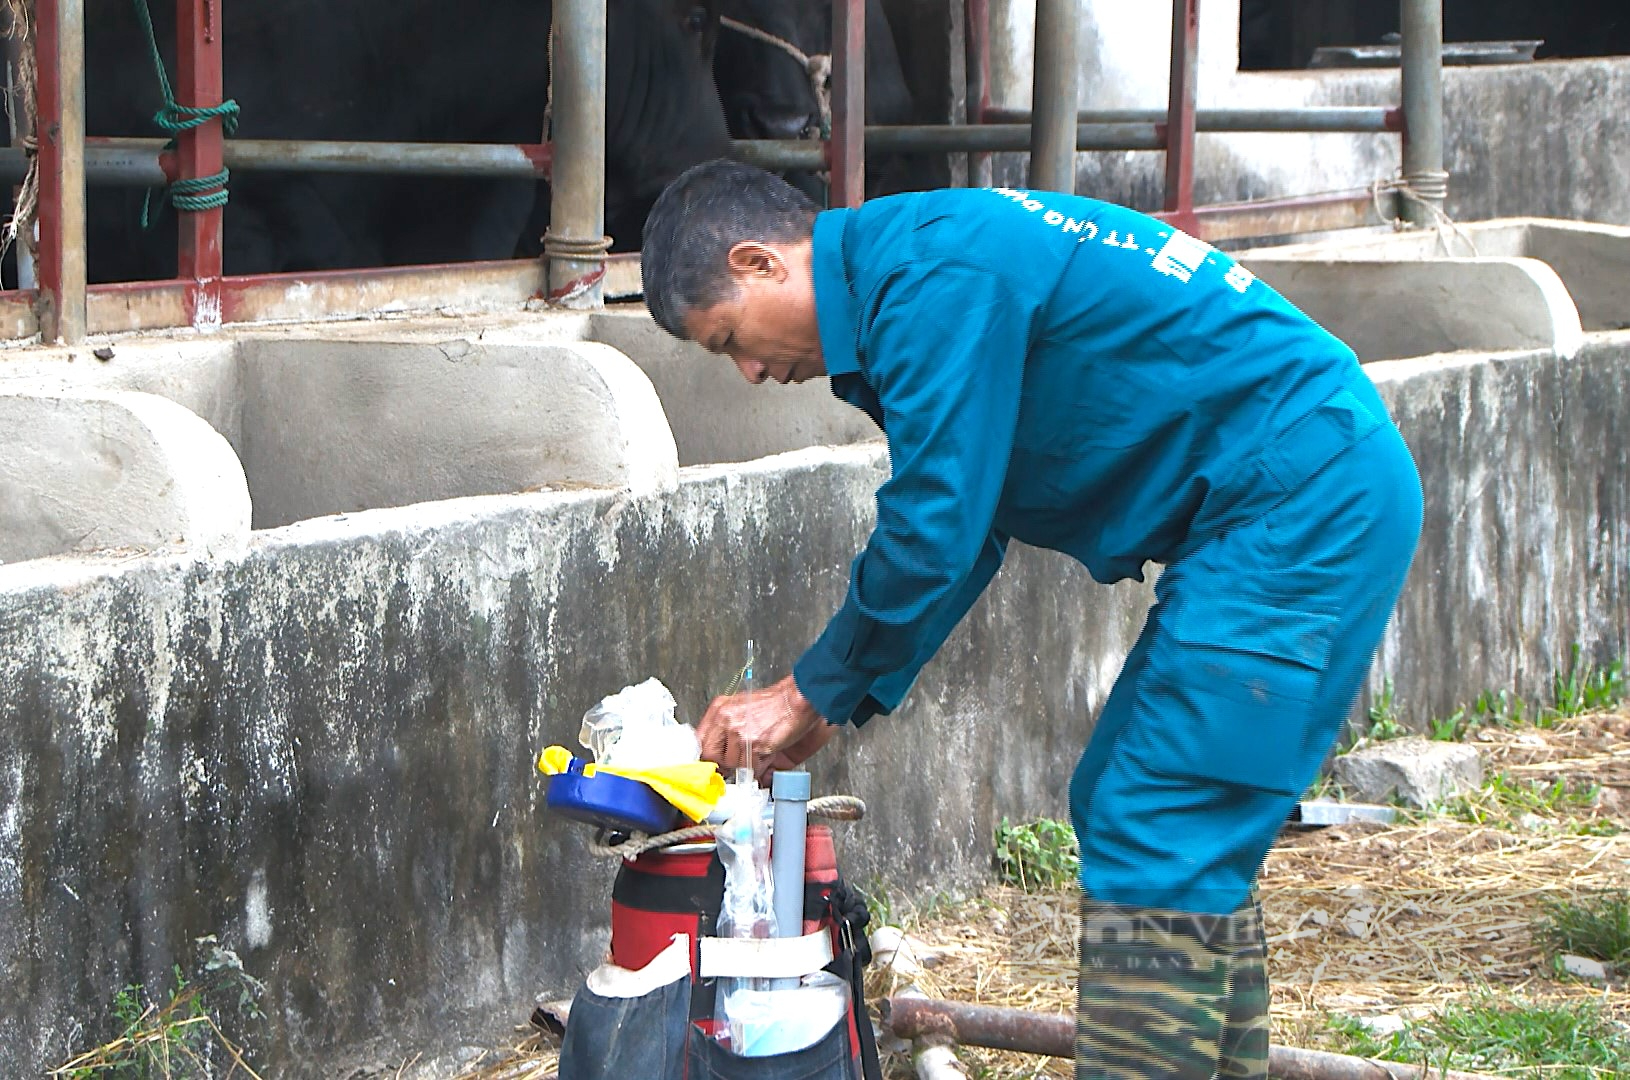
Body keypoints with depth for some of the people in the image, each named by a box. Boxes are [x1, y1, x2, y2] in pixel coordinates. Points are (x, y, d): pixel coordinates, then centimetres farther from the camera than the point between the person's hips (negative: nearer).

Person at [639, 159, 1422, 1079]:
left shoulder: (932, 279, -17)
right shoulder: (927, 265, 16)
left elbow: (933, 533, -17)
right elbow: (966, 532, 22)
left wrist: (813, 696, -3)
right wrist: (836, 704, 16)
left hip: (1301, 503, -10)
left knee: (1153, 848, -11)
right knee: (1167, 830, 14)